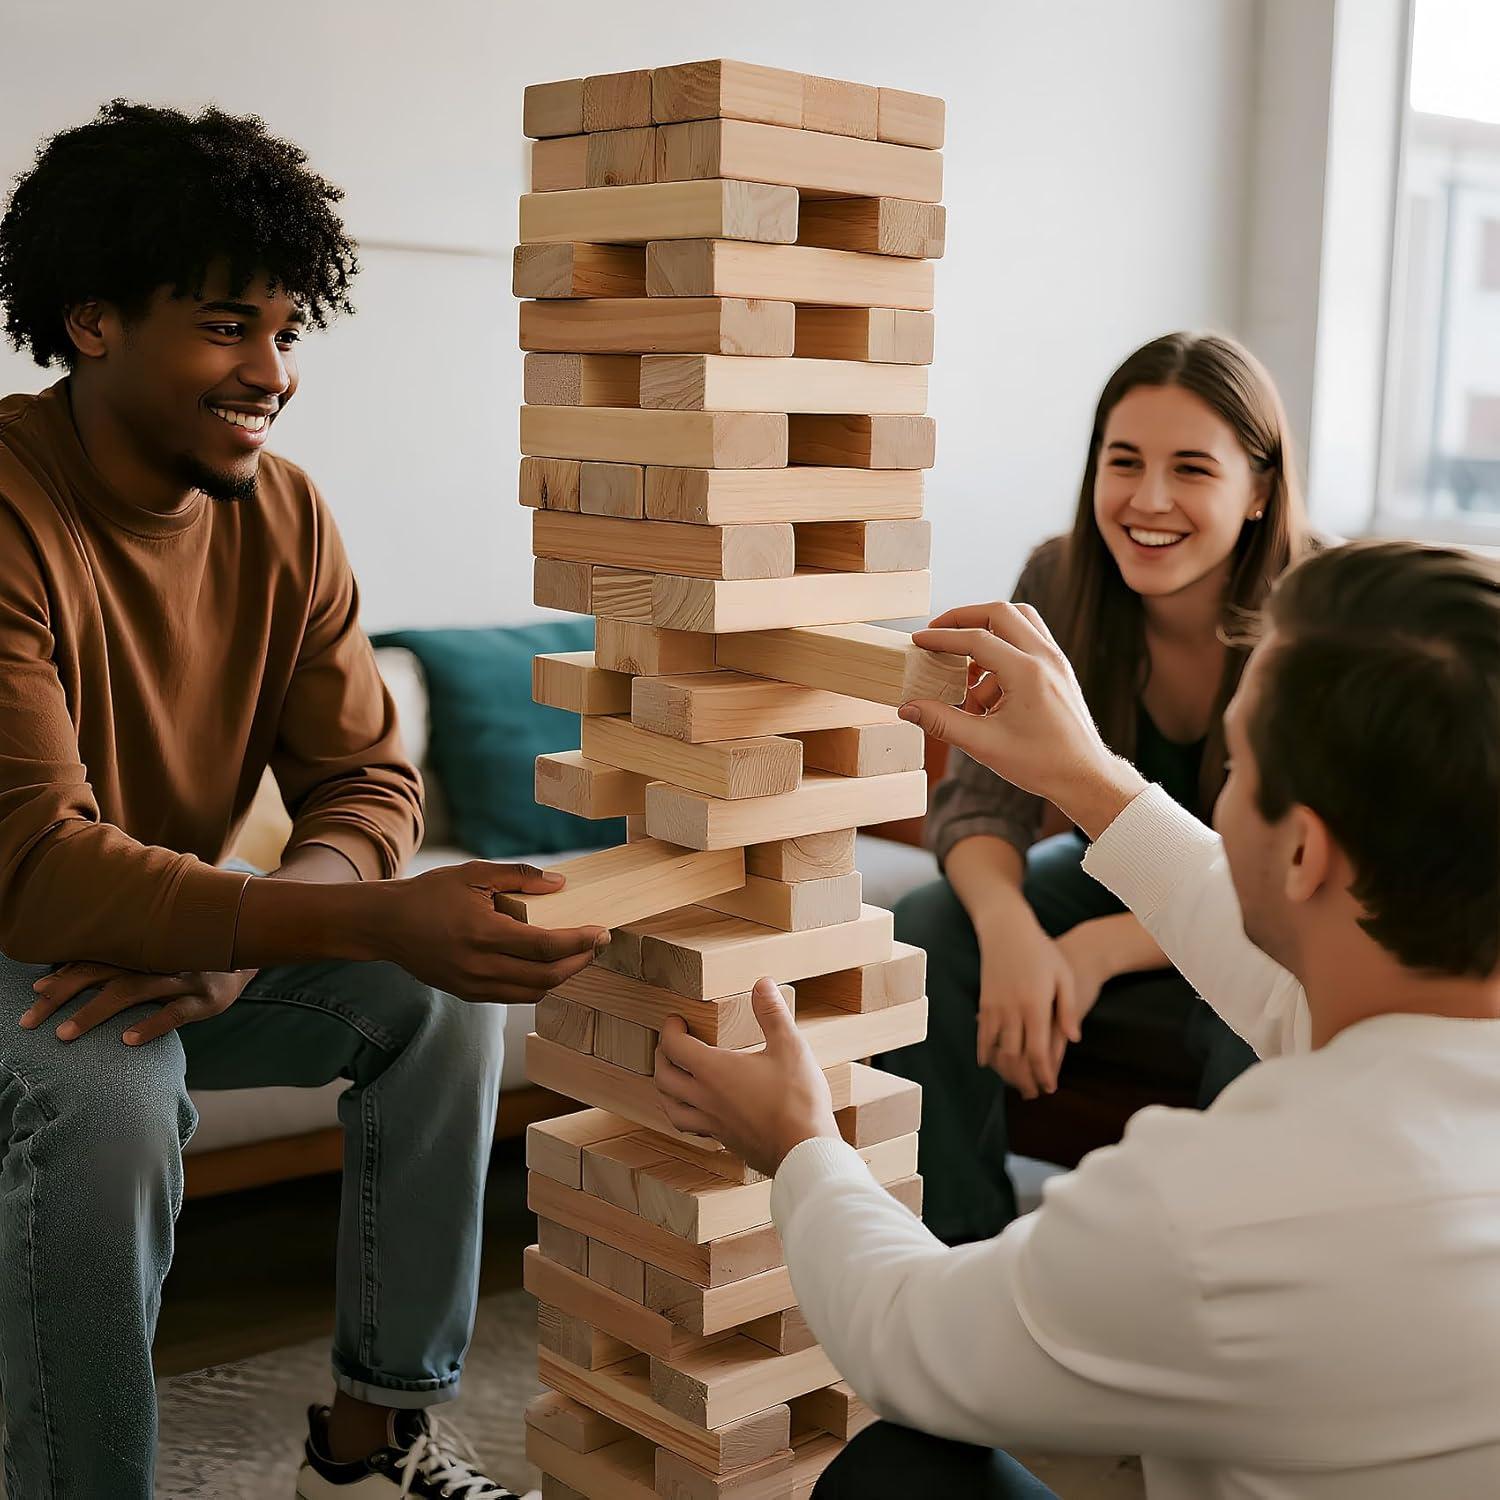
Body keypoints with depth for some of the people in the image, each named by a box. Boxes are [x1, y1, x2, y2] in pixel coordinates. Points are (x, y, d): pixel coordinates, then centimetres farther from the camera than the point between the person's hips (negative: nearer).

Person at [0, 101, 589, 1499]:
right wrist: (374, 921, -45)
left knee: (452, 982, -12)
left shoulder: (284, 515, -5)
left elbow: (368, 785, -6)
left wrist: (238, 936, -29)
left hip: (180, 950, 6)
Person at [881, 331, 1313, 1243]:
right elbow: (981, 800, -15)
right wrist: (1008, 926, -37)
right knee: (923, 934, -22)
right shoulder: (1060, 583, -16)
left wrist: (1102, 948, -34)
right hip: (1120, 874, 3)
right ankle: (967, 1264, -10)